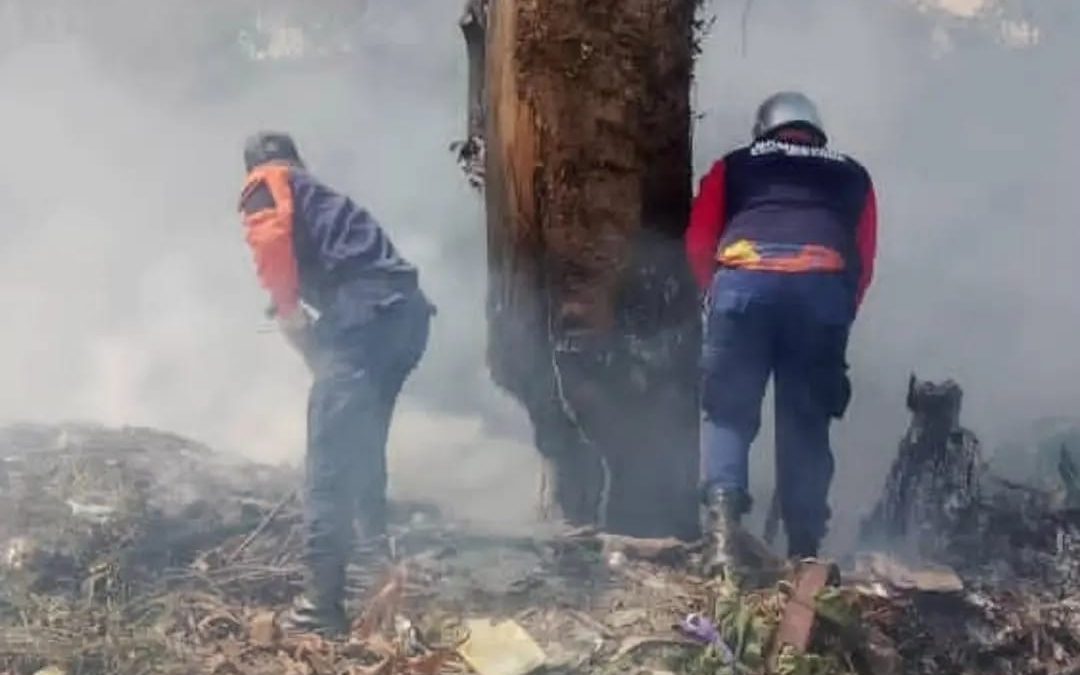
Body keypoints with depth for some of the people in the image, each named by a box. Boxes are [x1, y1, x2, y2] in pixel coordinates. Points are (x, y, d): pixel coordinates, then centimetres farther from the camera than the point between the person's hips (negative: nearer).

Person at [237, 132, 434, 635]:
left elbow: (271, 236, -8)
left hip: (364, 311, -8)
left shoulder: (265, 185, 14)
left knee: (330, 453, -9)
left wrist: (288, 311, -1)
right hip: (406, 310, 8)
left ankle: (323, 598, -14)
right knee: (360, 445, 23)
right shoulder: (322, 197, 37)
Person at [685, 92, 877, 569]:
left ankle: (723, 521, -15)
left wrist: (719, 296, 31)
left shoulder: (733, 167, 28)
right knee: (806, 424, 9)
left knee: (728, 412, 6)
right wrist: (838, 318, 29)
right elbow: (864, 262, 21)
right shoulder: (852, 176, 32)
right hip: (823, 287, 1)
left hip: (745, 280, -1)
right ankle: (804, 551, 4)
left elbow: (698, 244, 18)